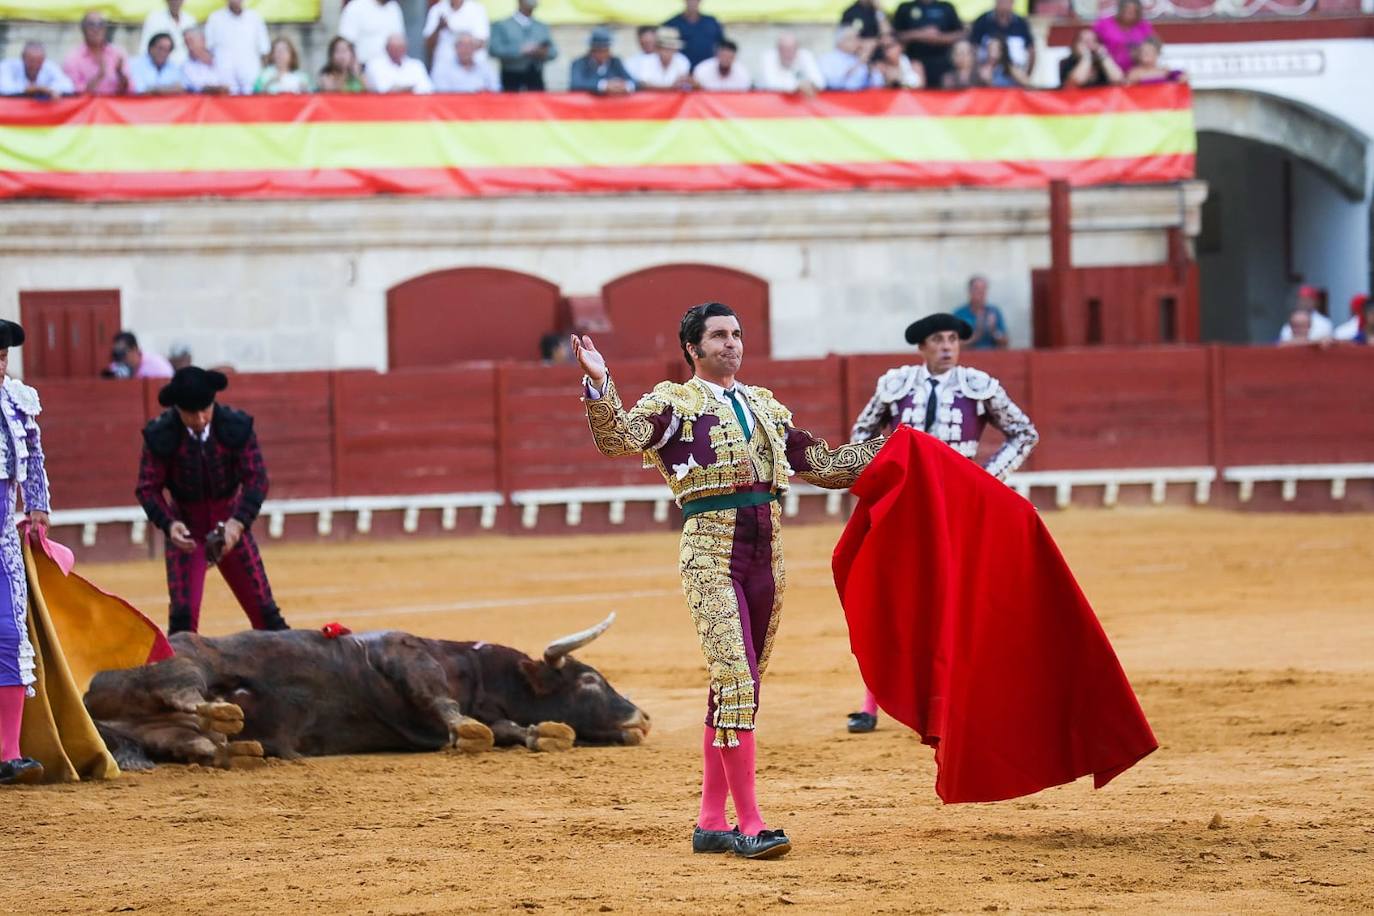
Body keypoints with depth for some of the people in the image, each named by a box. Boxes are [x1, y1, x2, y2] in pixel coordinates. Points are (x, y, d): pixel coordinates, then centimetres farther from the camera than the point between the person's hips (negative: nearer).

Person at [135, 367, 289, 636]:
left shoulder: (237, 428, -15)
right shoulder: (160, 436, -16)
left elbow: (256, 479, -16)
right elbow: (148, 489, -13)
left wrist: (239, 522, -32)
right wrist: (169, 524, -32)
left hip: (230, 522, 1)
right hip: (185, 527, -1)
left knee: (263, 609, 4)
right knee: (183, 613, -12)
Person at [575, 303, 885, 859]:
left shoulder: (765, 406, 21)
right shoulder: (675, 403, 3)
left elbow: (821, 463, 26)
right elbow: (618, 437, -15)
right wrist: (599, 384, -31)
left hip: (767, 554, 6)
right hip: (712, 551, -6)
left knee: (735, 687, 9)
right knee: (736, 680, -15)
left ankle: (711, 823, 15)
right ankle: (750, 824, -16)